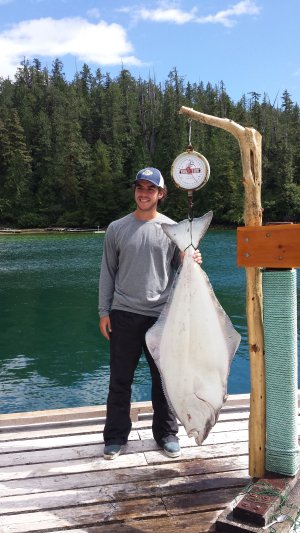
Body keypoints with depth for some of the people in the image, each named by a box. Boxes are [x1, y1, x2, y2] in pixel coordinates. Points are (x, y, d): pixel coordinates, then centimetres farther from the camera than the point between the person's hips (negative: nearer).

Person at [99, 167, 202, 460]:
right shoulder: (116, 228, 4)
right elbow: (107, 272, 7)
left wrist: (192, 262, -14)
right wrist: (104, 311, 3)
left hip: (161, 314, 0)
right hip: (124, 314, 0)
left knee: (164, 377, 10)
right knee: (120, 379, 8)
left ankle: (166, 433, 27)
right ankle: (116, 435, 23)